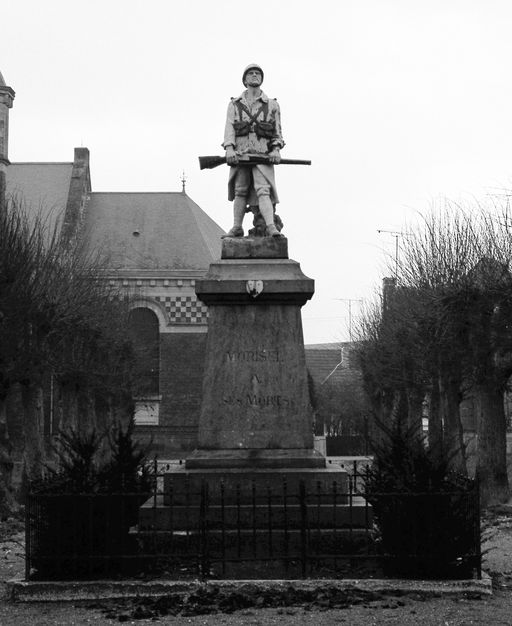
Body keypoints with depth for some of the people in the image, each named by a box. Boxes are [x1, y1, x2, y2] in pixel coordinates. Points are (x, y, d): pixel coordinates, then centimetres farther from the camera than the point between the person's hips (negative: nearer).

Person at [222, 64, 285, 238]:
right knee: (240, 191, 1)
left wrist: (276, 149, -5)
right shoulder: (235, 104, 15)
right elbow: (229, 128, 4)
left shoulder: (272, 105, 14)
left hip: (263, 155, -2)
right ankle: (237, 228, 6)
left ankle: (270, 227, -29)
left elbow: (277, 131, 13)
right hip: (240, 154, 2)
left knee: (263, 190, -16)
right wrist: (229, 149, -12)